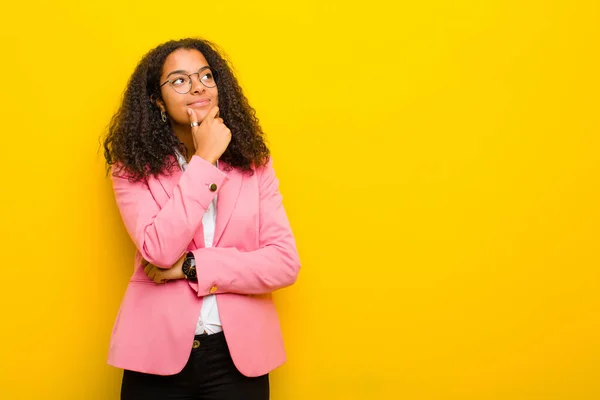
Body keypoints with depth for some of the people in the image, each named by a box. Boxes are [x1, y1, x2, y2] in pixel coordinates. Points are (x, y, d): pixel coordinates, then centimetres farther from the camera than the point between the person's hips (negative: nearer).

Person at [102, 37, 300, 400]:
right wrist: (204, 160, -17)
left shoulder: (254, 163, 1)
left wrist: (192, 267, -14)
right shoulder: (133, 168, -3)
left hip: (239, 353, 1)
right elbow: (160, 250, -19)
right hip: (158, 352, -1)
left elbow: (285, 263, -7)